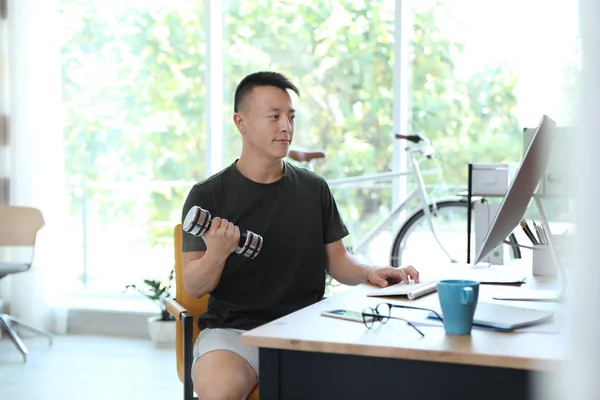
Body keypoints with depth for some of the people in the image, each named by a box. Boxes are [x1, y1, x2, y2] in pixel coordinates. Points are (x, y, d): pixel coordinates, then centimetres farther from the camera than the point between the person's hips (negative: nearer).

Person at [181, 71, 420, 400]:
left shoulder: (313, 189, 10)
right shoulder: (207, 195, 1)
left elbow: (337, 261, 14)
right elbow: (194, 287, -2)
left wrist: (370, 272, -7)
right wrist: (216, 254, -23)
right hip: (233, 329, -2)